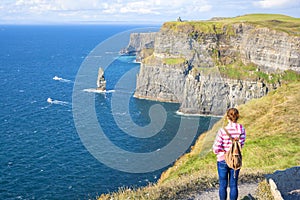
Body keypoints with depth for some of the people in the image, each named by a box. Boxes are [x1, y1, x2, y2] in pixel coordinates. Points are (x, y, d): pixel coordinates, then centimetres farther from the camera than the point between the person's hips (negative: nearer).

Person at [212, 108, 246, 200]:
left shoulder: (222, 130, -18)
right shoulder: (241, 129, -8)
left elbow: (216, 148, -15)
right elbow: (241, 144, 1)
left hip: (222, 160, -2)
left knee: (223, 185, 12)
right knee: (233, 185, 13)